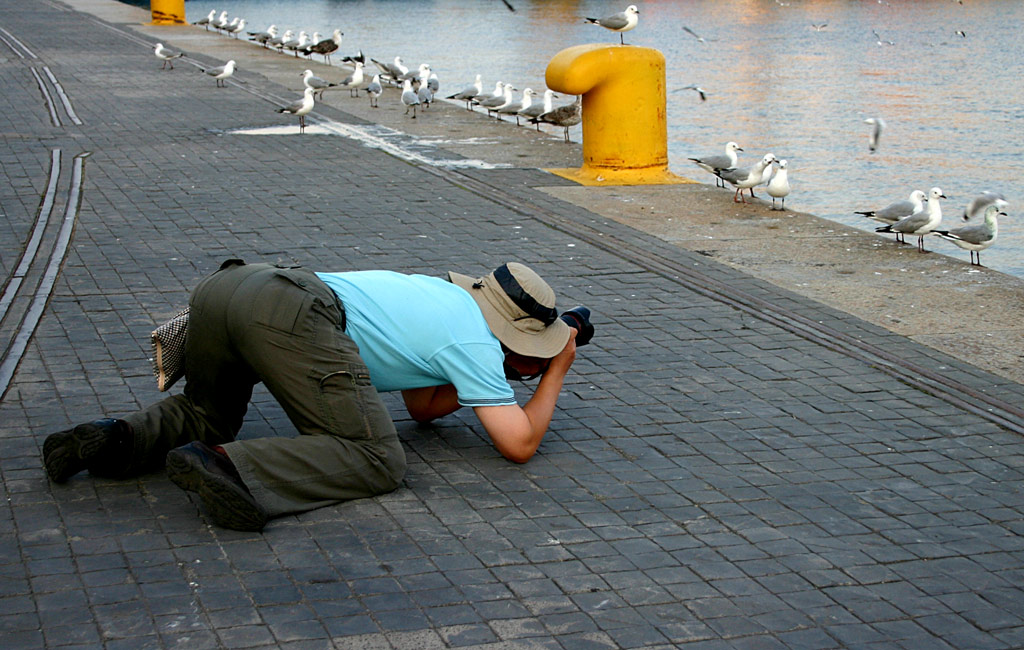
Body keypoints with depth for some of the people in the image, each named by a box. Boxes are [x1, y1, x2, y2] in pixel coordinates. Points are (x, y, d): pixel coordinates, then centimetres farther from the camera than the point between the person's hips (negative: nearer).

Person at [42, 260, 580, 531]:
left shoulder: (445, 293, 32)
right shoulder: (475, 345, 9)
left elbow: (421, 407, 41)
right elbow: (520, 445, 7)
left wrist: (507, 374, 36)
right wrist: (556, 370, 22)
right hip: (293, 317, -9)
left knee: (205, 417, 33)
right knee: (376, 460, -9)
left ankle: (118, 440, 2)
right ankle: (227, 471, -28)